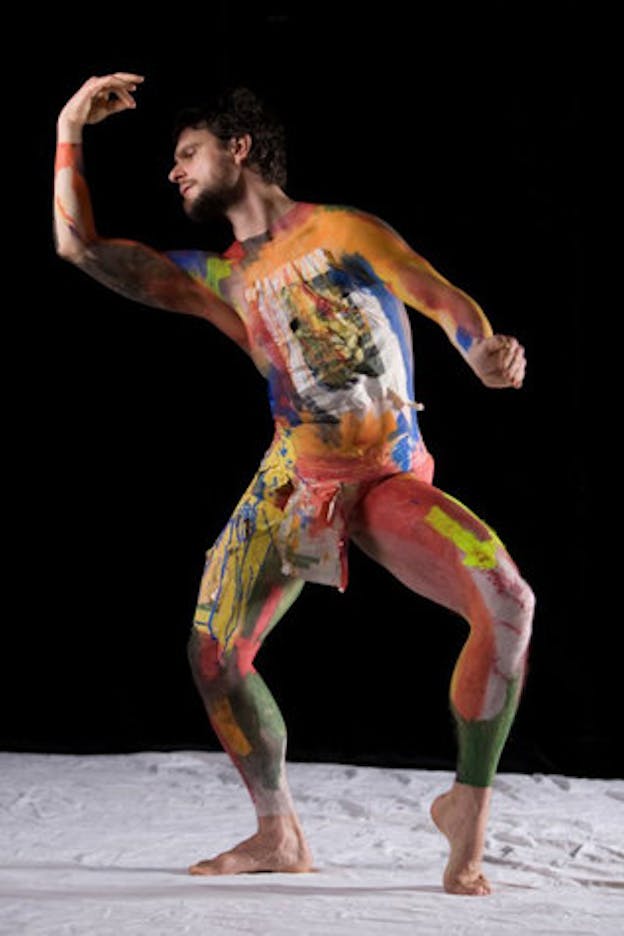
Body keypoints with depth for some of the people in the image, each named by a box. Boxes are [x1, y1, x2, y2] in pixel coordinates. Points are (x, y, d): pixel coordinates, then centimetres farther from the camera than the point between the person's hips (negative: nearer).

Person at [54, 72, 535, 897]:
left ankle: (467, 808, -11)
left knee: (507, 601, -27)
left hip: (393, 480, -4)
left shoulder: (343, 231, 6)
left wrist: (488, 355, -27)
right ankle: (278, 835, 12)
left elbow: (445, 301, -5)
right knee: (213, 655, -8)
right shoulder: (214, 279, 15)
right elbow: (80, 247, 11)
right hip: (293, 482, 4)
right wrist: (71, 131, 10)